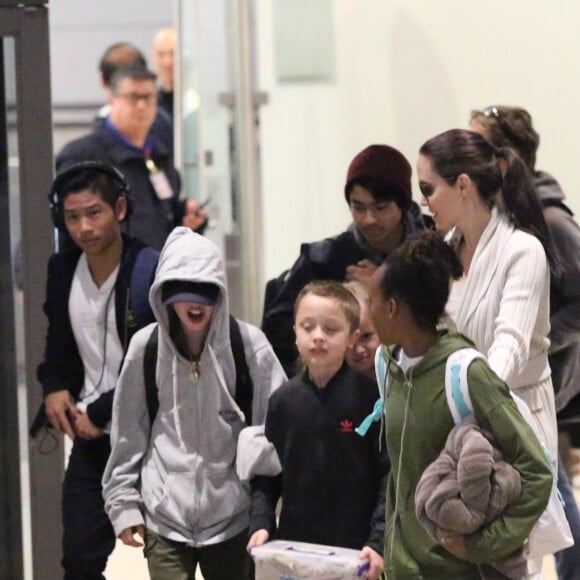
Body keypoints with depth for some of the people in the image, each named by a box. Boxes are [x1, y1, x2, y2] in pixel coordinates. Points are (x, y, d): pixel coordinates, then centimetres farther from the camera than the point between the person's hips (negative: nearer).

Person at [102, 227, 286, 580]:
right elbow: (128, 433, 6)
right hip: (165, 515, 0)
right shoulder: (146, 347, -1)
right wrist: (123, 502, 5)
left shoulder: (249, 344, -5)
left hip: (232, 515, 0)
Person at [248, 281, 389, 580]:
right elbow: (266, 474, 9)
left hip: (355, 554, -3)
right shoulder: (283, 400, 3)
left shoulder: (371, 396, -9)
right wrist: (261, 524, -4)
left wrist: (379, 541, -16)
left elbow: (390, 475, -9)